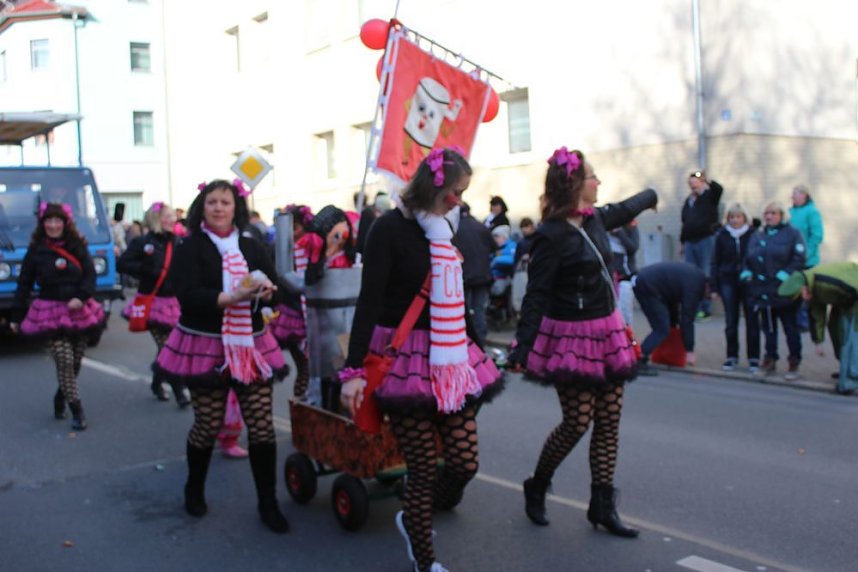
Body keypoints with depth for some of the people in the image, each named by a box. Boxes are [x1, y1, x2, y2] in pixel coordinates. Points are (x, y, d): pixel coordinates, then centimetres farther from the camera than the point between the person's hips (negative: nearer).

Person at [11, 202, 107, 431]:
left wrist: (81, 297, -19)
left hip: (79, 312, 2)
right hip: (51, 314, -2)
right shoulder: (36, 251, 2)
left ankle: (60, 399, 30)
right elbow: (24, 285, 5)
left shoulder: (77, 247, 5)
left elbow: (90, 274, -1)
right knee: (64, 361, -12)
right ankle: (77, 410, -4)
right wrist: (17, 316, 6)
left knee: (75, 362, 6)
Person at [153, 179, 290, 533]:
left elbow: (274, 287, 6)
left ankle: (267, 502, 13)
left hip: (250, 345, 3)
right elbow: (189, 296, -17)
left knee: (262, 427, 0)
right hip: (205, 346, -3)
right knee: (207, 427, 5)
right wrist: (232, 298, -29)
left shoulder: (251, 246, 9)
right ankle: (194, 490, 33)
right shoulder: (190, 248, -4)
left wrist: (265, 290, -17)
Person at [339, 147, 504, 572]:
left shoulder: (442, 228, 10)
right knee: (425, 469, -1)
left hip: (450, 358, 7)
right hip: (408, 360, -7)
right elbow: (369, 302, -15)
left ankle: (412, 519, 31)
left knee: (465, 461, 2)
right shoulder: (389, 229, -10)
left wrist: (475, 345, 25)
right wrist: (354, 369, -20)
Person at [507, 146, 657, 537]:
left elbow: (624, 210, 30)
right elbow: (536, 295, -21)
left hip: (607, 333, 8)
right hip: (572, 338, -8)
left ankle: (602, 506, 18)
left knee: (609, 421, 8)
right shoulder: (551, 235, -18)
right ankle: (536, 488, 22)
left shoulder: (595, 219, 6)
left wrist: (650, 195, 49)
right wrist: (521, 349, -26)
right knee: (577, 422, -3)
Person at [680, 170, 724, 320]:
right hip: (690, 241, 6)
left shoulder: (709, 196, 0)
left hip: (706, 240, -6)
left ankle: (706, 308, -1)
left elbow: (719, 189, -23)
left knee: (705, 275, -5)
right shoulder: (688, 201, 18)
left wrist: (708, 182, -41)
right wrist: (682, 242, 21)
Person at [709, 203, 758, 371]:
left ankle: (754, 358, 14)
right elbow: (715, 261, 3)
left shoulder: (753, 234, -3)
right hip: (728, 283, 1)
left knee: (752, 321, 4)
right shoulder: (722, 235, 1)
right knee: (730, 322, 6)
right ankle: (732, 356, 17)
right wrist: (714, 286, -1)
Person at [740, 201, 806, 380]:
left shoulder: (791, 234, -2)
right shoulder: (757, 236, 14)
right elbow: (747, 260, 14)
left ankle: (794, 364, 10)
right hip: (763, 292, 5)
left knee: (790, 328, 3)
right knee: (768, 327, 13)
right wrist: (746, 275, -2)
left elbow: (799, 259, -10)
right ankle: (770, 360, 25)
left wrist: (784, 276, -19)